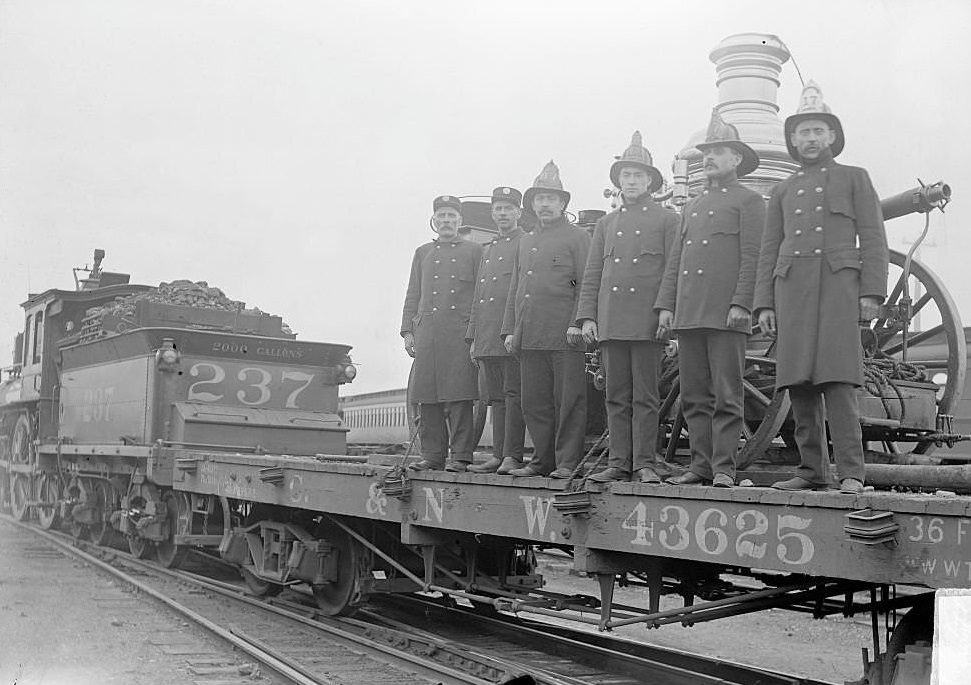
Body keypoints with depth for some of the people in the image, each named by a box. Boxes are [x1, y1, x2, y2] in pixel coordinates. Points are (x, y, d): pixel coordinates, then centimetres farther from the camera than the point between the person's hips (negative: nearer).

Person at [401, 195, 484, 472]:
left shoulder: (474, 250, 11)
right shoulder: (422, 253, 20)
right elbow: (412, 296, 18)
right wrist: (407, 331, 8)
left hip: (461, 333, -3)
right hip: (426, 332, 3)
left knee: (459, 396, -8)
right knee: (427, 397, 2)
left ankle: (461, 456, -4)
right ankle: (432, 455, 9)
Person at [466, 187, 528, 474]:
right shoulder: (488, 250, 23)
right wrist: (473, 337, 18)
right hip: (487, 337, 7)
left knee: (513, 394, -7)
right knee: (496, 397, 8)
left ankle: (512, 456, -7)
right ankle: (498, 455, 11)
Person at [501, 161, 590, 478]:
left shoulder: (577, 237, 3)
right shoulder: (526, 242, 22)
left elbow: (586, 284, -4)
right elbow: (515, 289, 23)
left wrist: (577, 323, -15)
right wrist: (509, 329, 14)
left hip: (564, 335, -6)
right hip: (528, 337, 6)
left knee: (568, 401, -4)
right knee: (534, 402, 7)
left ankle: (568, 462, 1)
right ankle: (543, 460, 14)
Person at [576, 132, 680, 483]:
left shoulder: (666, 219, 7)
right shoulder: (606, 223, 18)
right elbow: (592, 274, 15)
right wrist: (587, 316, 5)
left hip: (647, 319, -3)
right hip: (610, 320, 4)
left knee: (645, 397, -3)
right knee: (617, 397, 5)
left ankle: (645, 464, 2)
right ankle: (619, 462, 9)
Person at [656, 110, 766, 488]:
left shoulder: (749, 200, 5)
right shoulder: (692, 206, 24)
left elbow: (752, 257, -5)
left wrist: (741, 303, -14)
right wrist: (666, 304, 11)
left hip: (725, 314, -6)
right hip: (689, 313, 6)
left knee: (727, 395, -6)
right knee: (694, 396, 6)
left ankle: (724, 467, -4)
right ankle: (701, 465, 10)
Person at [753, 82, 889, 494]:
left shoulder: (854, 179, 14)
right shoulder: (782, 192, 22)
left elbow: (873, 239, 6)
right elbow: (769, 251, 17)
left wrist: (872, 292, -6)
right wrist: (764, 304, 6)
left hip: (838, 284, -3)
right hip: (791, 287, 4)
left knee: (838, 381, -14)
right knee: (799, 385, -2)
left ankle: (850, 473, -14)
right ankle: (812, 471, 3)